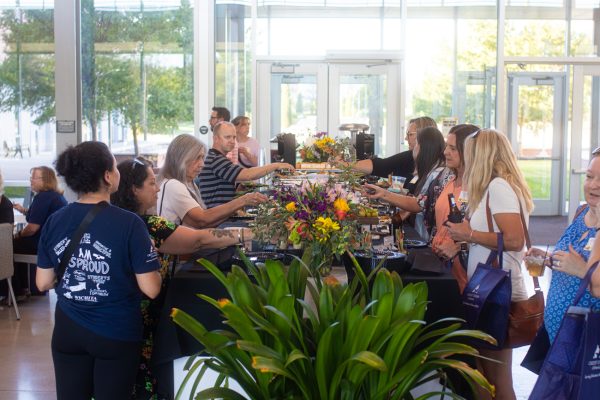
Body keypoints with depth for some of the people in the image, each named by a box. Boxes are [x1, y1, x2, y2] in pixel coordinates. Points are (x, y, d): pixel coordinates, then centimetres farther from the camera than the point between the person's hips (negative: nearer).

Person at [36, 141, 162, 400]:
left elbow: (43, 283, 3)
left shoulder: (54, 222, -5)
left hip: (67, 331, 4)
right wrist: (148, 260, 3)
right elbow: (151, 290, -16)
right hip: (117, 334, -3)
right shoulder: (129, 224, -18)